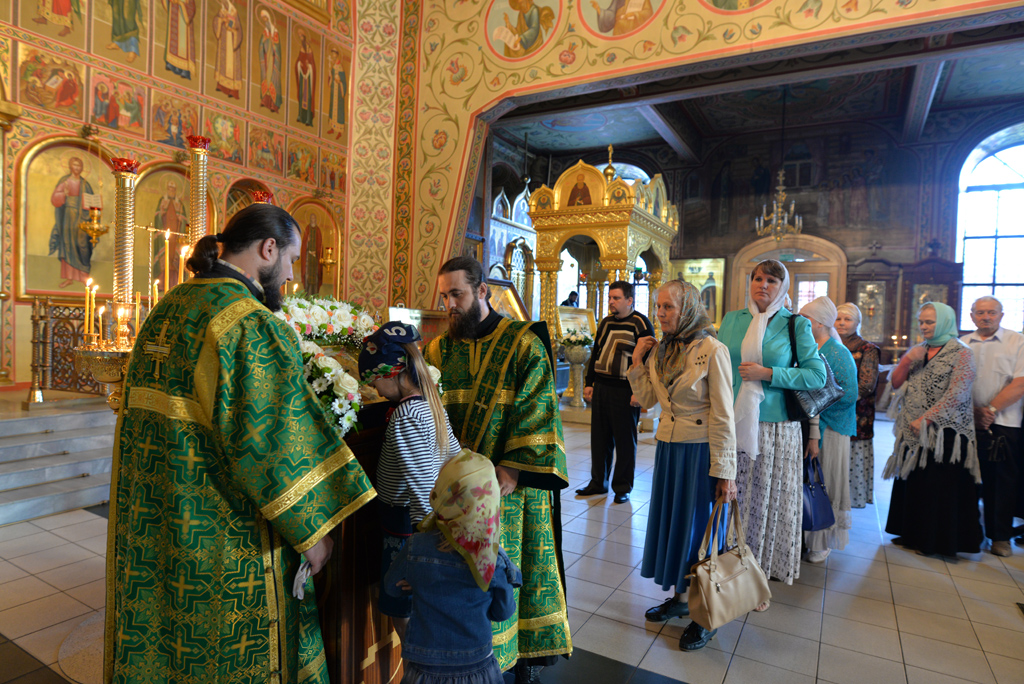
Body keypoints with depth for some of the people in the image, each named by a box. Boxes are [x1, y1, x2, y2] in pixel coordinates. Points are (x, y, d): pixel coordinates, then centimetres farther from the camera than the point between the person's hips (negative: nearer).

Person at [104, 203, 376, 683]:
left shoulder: (166, 308, 8)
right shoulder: (252, 324, -21)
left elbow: (146, 412, 15)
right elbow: (273, 440, -23)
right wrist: (312, 530, -13)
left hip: (150, 524, 9)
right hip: (221, 537, -9)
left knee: (156, 641, 24)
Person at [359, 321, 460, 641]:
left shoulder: (404, 417, -23)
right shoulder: (432, 403, 5)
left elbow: (420, 478, -26)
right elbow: (455, 455, 13)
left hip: (406, 523, -9)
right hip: (426, 520, 9)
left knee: (402, 614, 6)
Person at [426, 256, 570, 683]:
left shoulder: (524, 343, -7)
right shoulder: (440, 348, 5)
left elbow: (537, 411, -10)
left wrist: (512, 468, -18)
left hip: (511, 480, -3)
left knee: (513, 564, 10)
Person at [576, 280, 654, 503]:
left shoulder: (641, 324, -7)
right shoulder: (606, 322, 14)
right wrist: (588, 383, 14)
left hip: (625, 392, -6)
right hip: (601, 388, 6)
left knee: (625, 441, 4)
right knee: (599, 438, 12)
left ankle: (622, 487, 17)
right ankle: (598, 482, 25)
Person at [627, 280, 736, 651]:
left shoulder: (712, 350, -14)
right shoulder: (661, 350, 5)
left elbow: (723, 415, -15)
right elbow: (646, 399, 8)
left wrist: (725, 471, -15)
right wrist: (637, 362, -2)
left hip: (701, 451, -6)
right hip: (668, 448, 7)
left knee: (699, 528, 5)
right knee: (669, 521, 16)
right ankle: (679, 597, 35)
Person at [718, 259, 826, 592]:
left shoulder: (795, 325, 1)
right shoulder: (732, 320, 9)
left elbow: (817, 375, -5)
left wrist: (766, 373, -14)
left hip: (775, 428, -2)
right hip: (733, 424, 2)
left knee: (768, 499, 6)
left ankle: (760, 575, 22)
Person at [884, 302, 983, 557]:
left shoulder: (961, 354, -6)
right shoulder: (917, 351, 12)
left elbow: (956, 395, -15)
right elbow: (896, 383, 7)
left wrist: (926, 419, -20)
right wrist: (906, 361, -9)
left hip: (944, 433, -6)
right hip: (913, 432, 6)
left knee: (941, 487, 1)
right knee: (911, 484, 11)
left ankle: (941, 542, 15)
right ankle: (912, 534, 24)